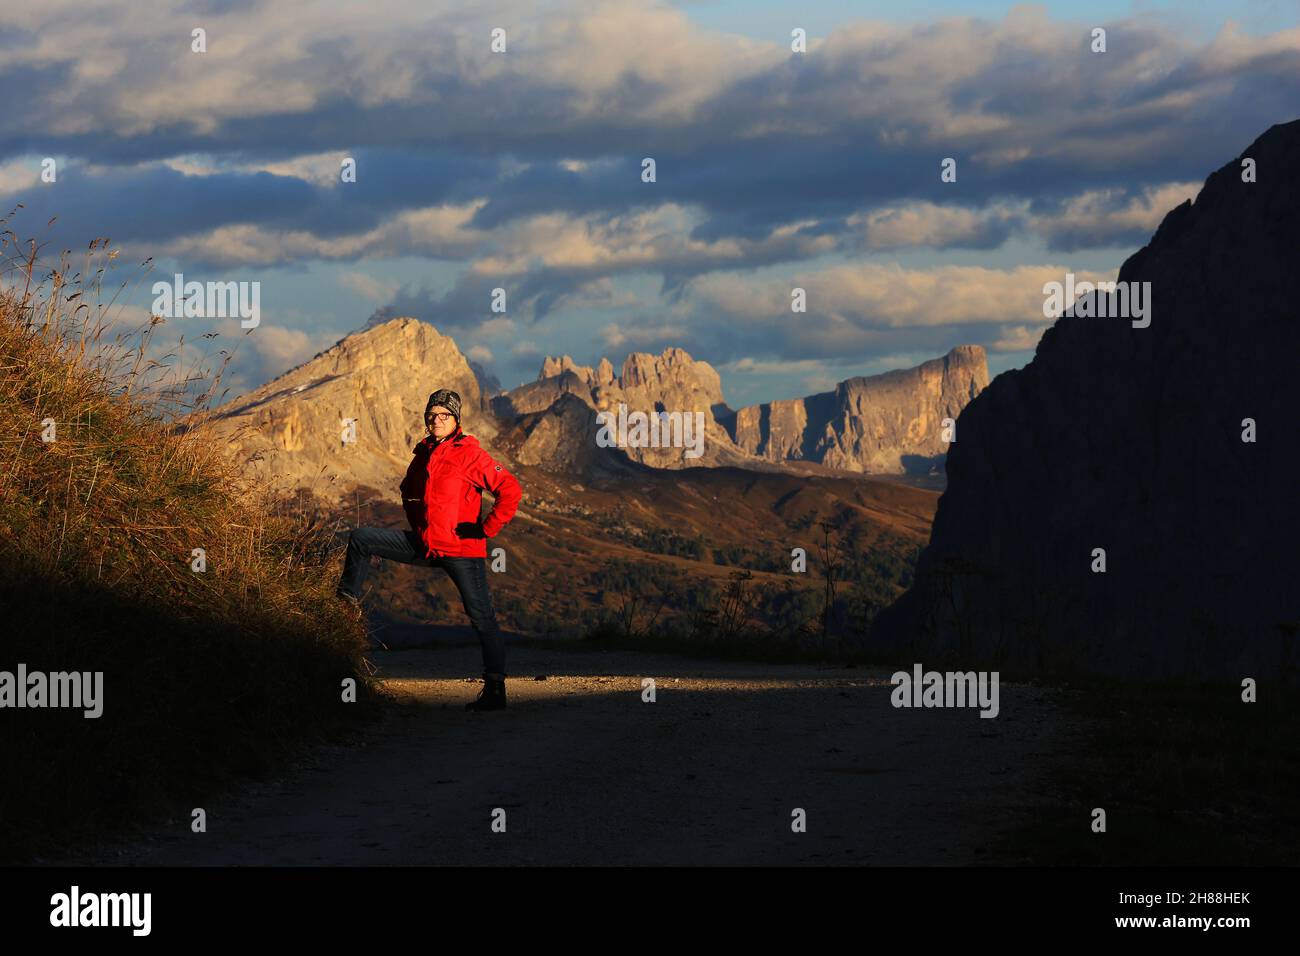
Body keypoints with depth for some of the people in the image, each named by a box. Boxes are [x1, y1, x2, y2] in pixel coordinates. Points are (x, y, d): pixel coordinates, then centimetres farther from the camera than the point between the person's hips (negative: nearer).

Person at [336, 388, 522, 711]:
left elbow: (510, 490, -18)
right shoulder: (424, 454, 11)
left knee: (481, 617, -6)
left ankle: (495, 690, -5)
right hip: (424, 544, 7)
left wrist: (486, 529, -16)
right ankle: (348, 600, 21)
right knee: (361, 538, 5)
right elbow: (408, 490, 32)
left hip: (461, 550, -7)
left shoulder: (470, 454, -10)